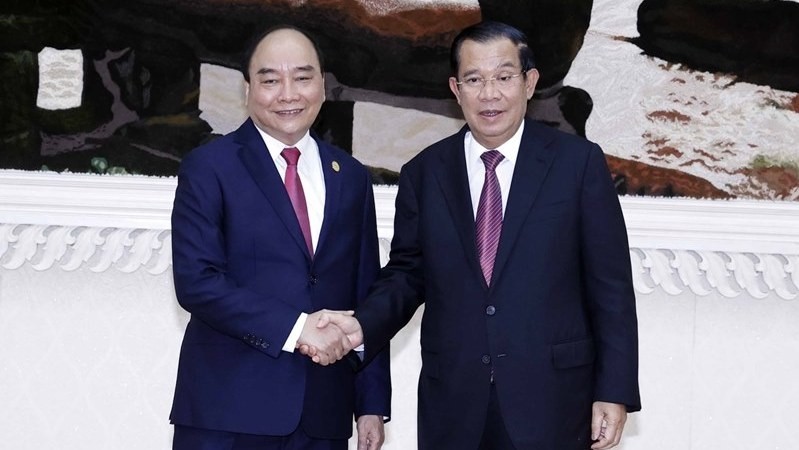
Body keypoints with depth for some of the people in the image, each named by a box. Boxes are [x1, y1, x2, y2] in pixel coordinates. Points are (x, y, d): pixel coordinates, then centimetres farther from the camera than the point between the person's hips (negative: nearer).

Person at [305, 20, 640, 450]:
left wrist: (614, 391, -5)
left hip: (551, 402, -2)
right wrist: (363, 325, -9)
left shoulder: (579, 162, -1)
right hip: (452, 405, 2)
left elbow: (611, 287, -2)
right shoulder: (423, 173, 6)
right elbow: (406, 274, 10)